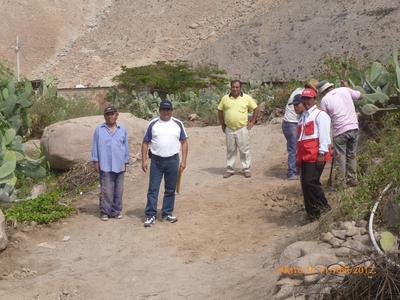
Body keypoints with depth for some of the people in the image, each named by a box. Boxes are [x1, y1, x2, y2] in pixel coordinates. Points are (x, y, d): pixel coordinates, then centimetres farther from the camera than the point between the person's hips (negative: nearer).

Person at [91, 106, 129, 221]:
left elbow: (126, 146, 12)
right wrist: (96, 162, 1)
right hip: (105, 166, -2)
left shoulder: (122, 130, 8)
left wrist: (125, 162, 11)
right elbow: (95, 146, 5)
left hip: (119, 166, 3)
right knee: (106, 190, -3)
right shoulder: (99, 130, 3)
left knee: (118, 190, 7)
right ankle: (105, 212, 6)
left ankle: (116, 211, 16)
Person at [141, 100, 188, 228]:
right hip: (156, 161, -1)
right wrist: (144, 160, -5)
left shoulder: (178, 124, 3)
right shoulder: (153, 124, 1)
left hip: (173, 160, 1)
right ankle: (150, 215, 5)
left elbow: (184, 142, 6)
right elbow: (145, 143, 3)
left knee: (170, 189, 9)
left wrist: (184, 160, -1)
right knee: (153, 188, 0)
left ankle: (167, 213, 21)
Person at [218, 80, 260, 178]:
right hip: (229, 129, 2)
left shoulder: (247, 98, 1)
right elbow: (220, 111, 14)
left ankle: (246, 169, 12)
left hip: (242, 129, -2)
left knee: (244, 150, 3)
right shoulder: (225, 98, 5)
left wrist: (252, 122, 2)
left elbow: (256, 109, 6)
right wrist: (222, 124, 10)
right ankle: (229, 169, 18)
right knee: (230, 150, 9)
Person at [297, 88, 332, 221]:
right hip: (304, 156, 8)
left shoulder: (320, 114, -2)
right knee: (305, 184, 6)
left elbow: (324, 135, -11)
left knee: (310, 182, -16)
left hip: (315, 156, -8)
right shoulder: (303, 117, 24)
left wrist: (322, 153, -18)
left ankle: (323, 207, 0)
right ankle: (312, 213, 14)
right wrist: (299, 156, 22)